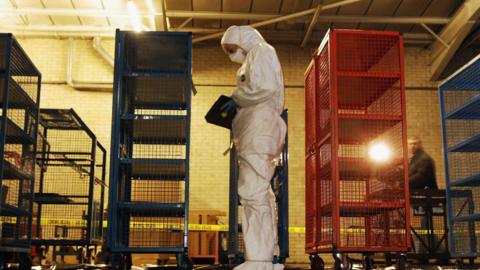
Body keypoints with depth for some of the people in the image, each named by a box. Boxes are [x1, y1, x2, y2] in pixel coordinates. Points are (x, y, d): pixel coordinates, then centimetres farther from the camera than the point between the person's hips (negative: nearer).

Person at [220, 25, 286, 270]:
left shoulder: (260, 51, 2)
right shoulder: (252, 61, 30)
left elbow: (266, 87, -15)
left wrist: (236, 99, -5)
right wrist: (237, 109, 14)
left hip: (258, 130, -10)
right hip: (257, 134, 10)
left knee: (253, 194, -16)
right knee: (262, 195, 8)